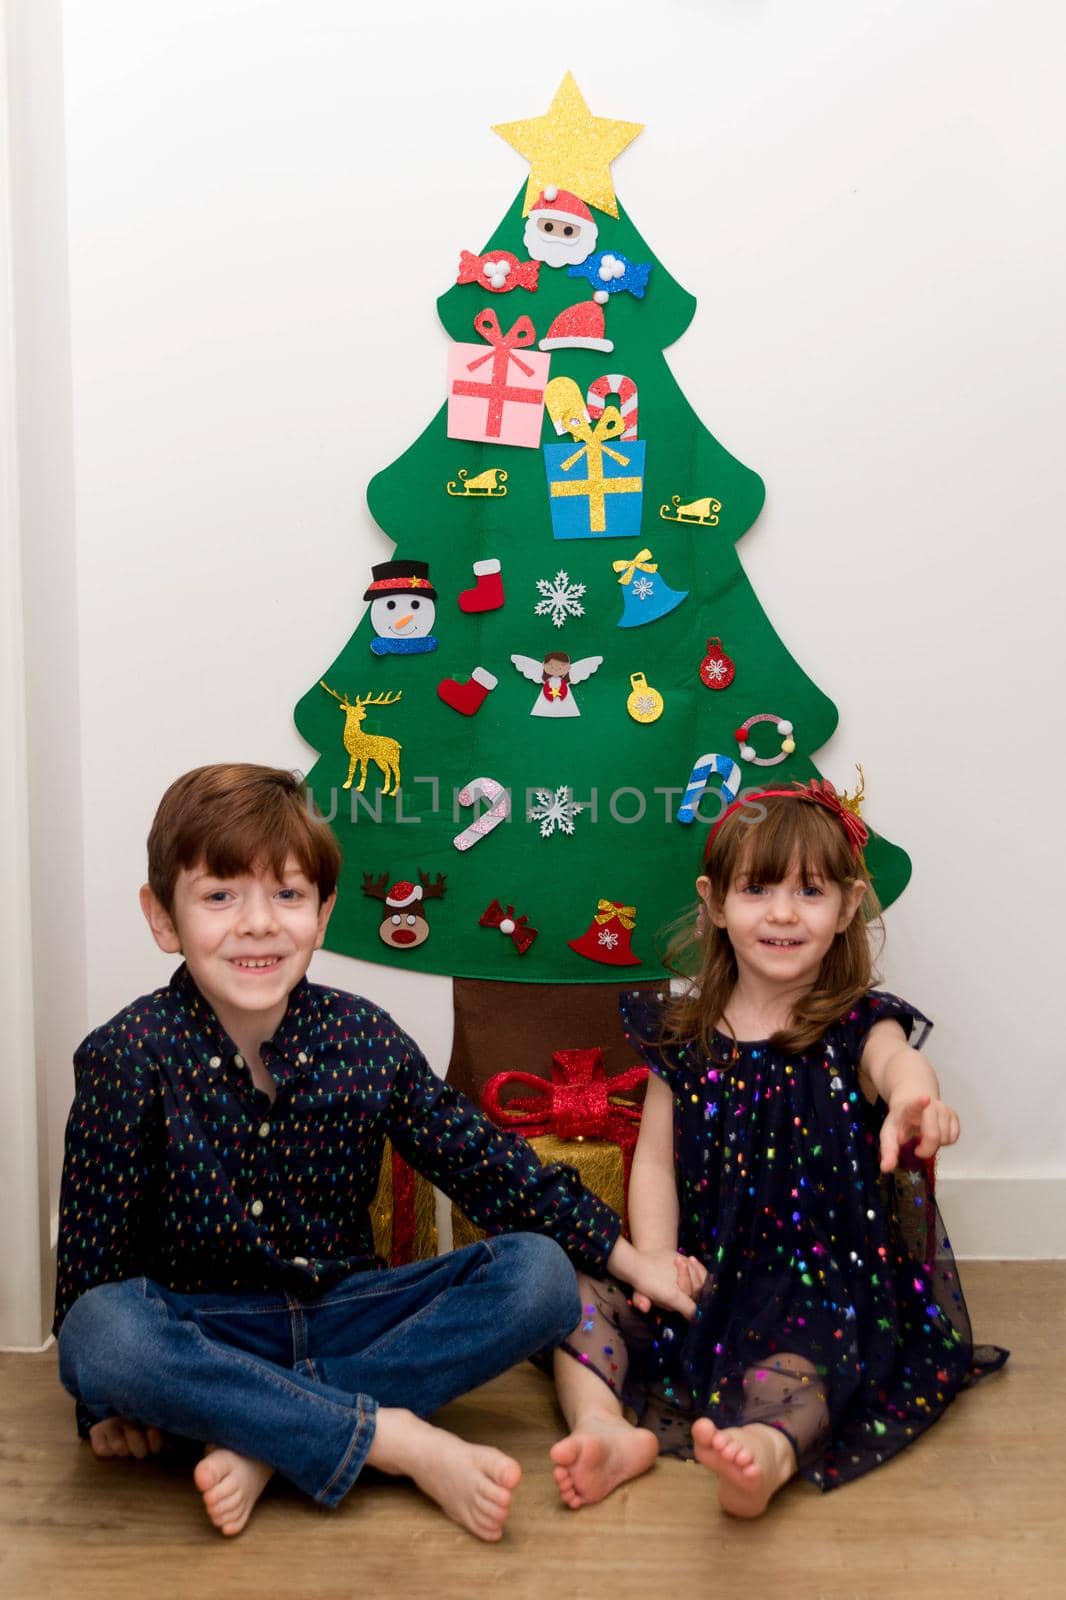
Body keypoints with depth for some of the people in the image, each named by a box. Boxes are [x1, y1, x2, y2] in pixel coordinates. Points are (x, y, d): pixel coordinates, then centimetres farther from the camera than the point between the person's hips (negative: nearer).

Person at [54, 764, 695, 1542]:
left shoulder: (364, 1038, -5)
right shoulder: (130, 1056, -12)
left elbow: (484, 1163, 2)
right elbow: (93, 1238, -7)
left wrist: (626, 1256, 3)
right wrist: (107, 1402, -9)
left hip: (345, 1313, 3)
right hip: (202, 1338, -3)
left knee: (539, 1274, -15)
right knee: (101, 1331, -35)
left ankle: (267, 1445, -21)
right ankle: (402, 1440, -26)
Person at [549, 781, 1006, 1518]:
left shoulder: (859, 1028, -4)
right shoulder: (682, 1034, 6)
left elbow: (898, 1060, -30)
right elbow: (655, 1159, 7)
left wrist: (912, 1099, -56)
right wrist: (656, 1256, -11)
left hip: (823, 1277, -4)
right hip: (703, 1274, 4)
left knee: (807, 1354, -33)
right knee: (586, 1294, -14)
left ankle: (770, 1448, -58)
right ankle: (608, 1429, -32)